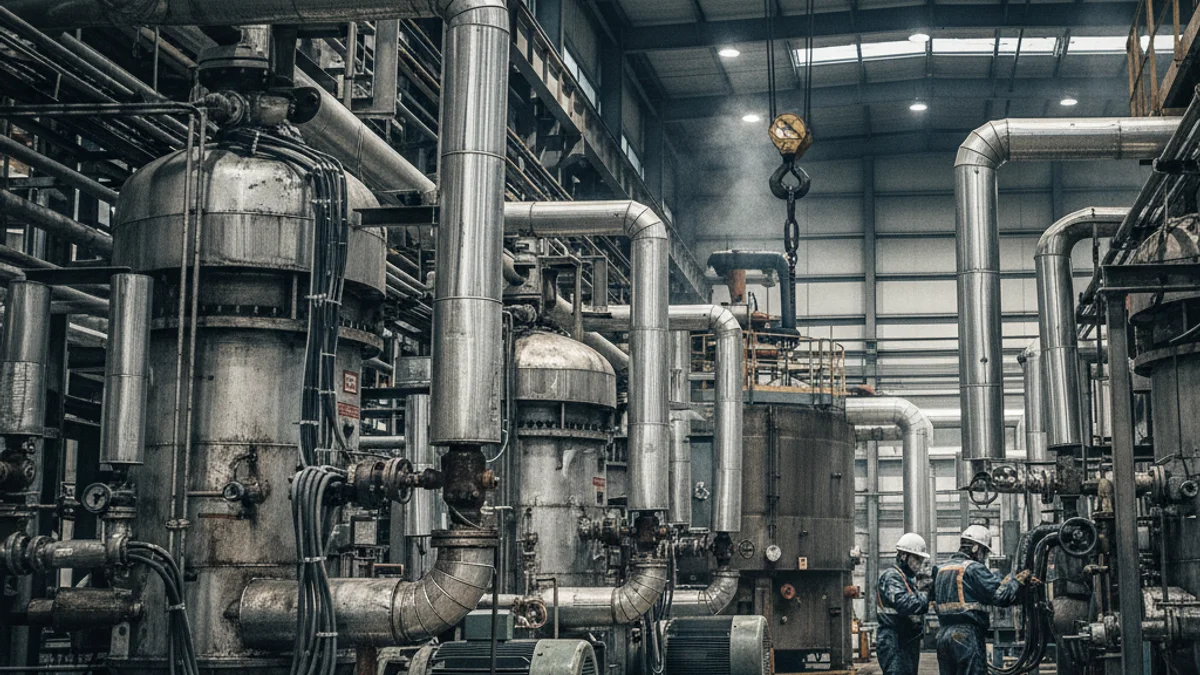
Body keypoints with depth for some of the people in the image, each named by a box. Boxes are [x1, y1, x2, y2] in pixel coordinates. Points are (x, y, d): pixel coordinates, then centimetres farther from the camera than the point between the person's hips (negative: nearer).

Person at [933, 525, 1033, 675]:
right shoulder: (974, 568, -9)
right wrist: (1018, 580, 1)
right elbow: (1001, 596, -14)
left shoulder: (942, 570, 16)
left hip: (943, 635, 8)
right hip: (968, 636, -8)